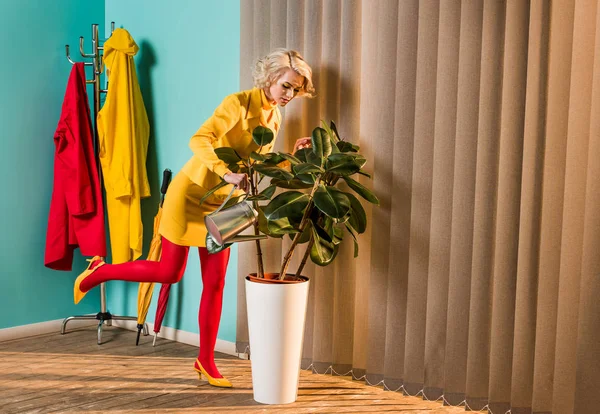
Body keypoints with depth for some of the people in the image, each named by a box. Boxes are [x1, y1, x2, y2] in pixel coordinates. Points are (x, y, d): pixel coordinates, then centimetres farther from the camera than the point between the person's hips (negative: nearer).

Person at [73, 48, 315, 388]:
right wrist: (228, 173, -43)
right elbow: (199, 140, -30)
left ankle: (206, 360, 16)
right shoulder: (239, 104, -19)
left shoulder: (275, 116, 5)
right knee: (170, 273, 0)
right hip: (192, 192, -6)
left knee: (215, 283, 5)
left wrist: (293, 156, -5)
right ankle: (100, 271, 23)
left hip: (223, 203, 7)